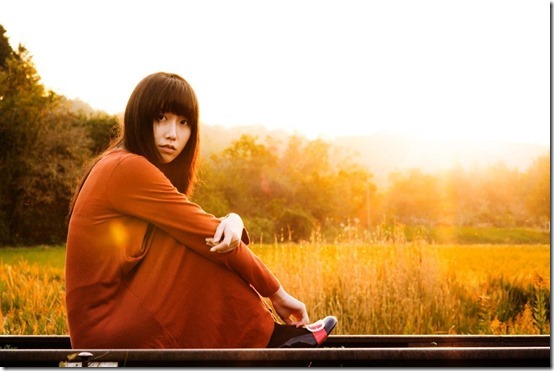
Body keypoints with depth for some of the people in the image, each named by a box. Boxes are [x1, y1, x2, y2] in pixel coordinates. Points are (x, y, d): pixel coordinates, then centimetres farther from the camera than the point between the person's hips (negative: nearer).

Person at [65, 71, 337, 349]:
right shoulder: (128, 168, -17)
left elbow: (201, 230, 5)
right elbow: (204, 232, -17)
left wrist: (233, 222, -19)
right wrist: (277, 292, -11)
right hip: (108, 329, -9)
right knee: (211, 244, -16)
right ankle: (269, 337, -4)